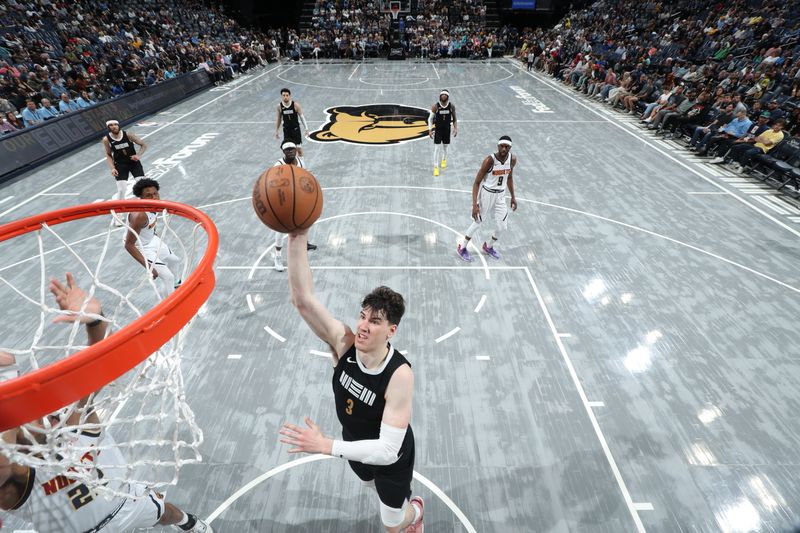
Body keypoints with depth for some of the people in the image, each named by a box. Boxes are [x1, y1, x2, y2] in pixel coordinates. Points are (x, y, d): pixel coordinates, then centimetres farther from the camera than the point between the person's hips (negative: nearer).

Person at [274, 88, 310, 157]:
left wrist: (306, 129, -11)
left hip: (295, 129, -2)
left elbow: (302, 117, -6)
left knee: (299, 148, 0)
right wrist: (276, 131, 10)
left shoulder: (295, 105, -12)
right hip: (286, 130, 2)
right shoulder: (279, 106, -5)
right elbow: (279, 119, 7)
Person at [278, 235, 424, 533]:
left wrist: (326, 446, -47)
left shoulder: (399, 375, -39)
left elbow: (388, 450, -39)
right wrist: (298, 237, -54)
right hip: (356, 444, 4)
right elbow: (302, 299, -42)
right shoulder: (343, 343, -29)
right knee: (375, 485, 35)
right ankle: (403, 496, 70)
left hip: (391, 456, -4)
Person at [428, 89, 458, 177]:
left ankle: (444, 160, 45)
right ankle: (435, 167, -3)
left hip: (447, 129, 2)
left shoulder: (452, 106, -6)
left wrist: (455, 128, 0)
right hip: (438, 129, -2)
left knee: (445, 147, 16)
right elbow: (430, 118, -6)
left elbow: (454, 118, 6)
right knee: (436, 148, -8)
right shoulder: (435, 106, -13)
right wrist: (430, 129, -14)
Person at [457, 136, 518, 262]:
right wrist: (474, 204, -26)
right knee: (477, 222, 2)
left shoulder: (512, 159, -7)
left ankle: (488, 247, 35)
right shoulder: (489, 160, -24)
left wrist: (513, 197, 13)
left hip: (500, 195, 6)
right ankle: (462, 248, 22)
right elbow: (476, 182, -20)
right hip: (487, 194, -5)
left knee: (502, 226, 9)